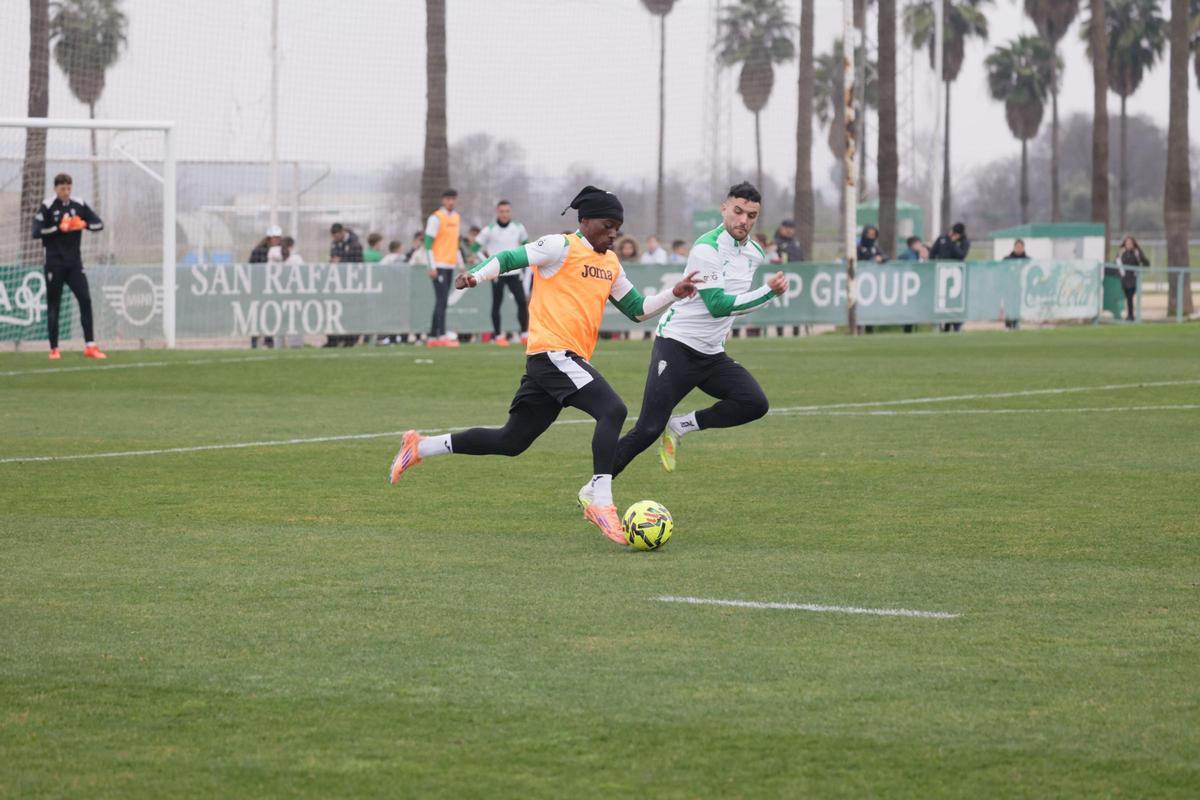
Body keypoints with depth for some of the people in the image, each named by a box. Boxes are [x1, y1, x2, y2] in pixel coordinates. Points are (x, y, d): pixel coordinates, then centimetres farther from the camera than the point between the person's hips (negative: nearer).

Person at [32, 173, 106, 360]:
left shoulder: (79, 205, 5)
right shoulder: (47, 207, -5)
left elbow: (99, 224, 5)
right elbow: (36, 232, -11)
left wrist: (85, 225, -14)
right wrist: (58, 228, -20)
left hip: (74, 262, 3)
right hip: (55, 263, -3)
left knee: (85, 300, -8)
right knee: (53, 305, 1)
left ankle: (90, 346, -6)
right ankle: (54, 349, 8)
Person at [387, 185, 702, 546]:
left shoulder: (610, 263, 19)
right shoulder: (561, 247, -5)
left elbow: (637, 309, 23)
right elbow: (510, 258, -10)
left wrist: (673, 293, 9)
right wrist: (476, 275, -27)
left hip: (572, 360, 9)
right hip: (552, 352, -9)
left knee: (510, 441, 13)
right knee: (613, 409, -24)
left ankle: (421, 447, 25)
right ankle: (601, 503, -25)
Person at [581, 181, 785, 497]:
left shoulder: (755, 253, 7)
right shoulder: (707, 249, -18)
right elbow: (718, 306, -26)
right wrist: (769, 292, -27)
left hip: (712, 353, 7)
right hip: (677, 346, -7)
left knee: (754, 403, -18)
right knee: (648, 429, -12)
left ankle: (680, 426, -1)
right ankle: (594, 489, 2)